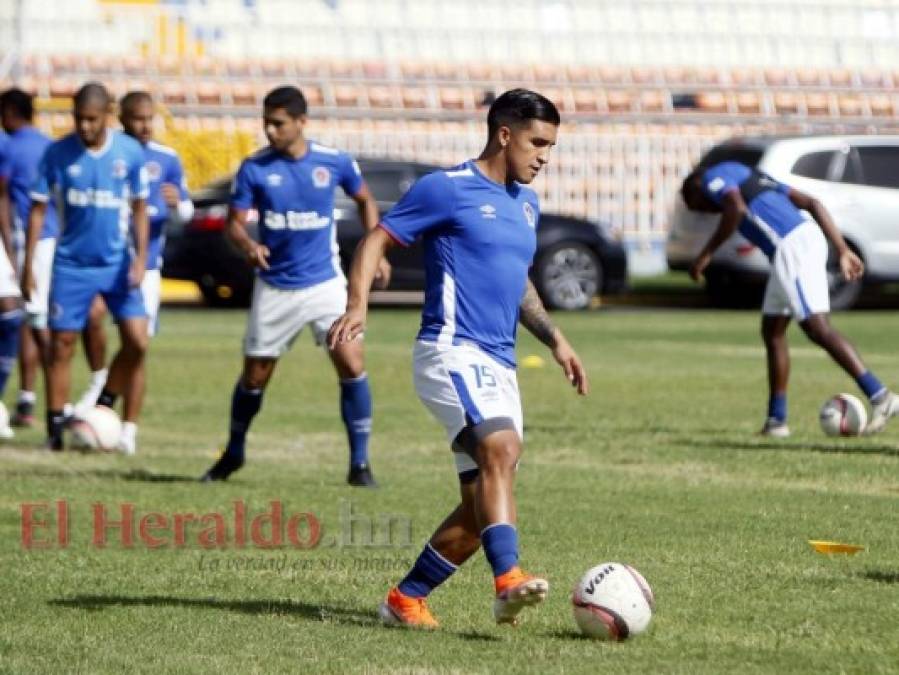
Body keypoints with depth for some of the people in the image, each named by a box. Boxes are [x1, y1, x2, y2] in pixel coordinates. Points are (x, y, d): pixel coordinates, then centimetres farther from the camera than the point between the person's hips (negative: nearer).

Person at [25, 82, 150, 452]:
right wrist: (28, 265, -4)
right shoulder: (58, 153, -6)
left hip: (117, 263, 0)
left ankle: (127, 428, 3)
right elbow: (38, 209, -1)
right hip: (71, 265, 0)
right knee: (61, 345, 1)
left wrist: (140, 258, -6)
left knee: (137, 342, -9)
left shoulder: (130, 152, -4)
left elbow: (139, 208, 4)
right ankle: (56, 427, 12)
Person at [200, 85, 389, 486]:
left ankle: (359, 464, -3)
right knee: (254, 376, 7)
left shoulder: (334, 162, -5)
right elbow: (235, 222, -4)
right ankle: (233, 454, 30)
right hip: (274, 287, 0)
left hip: (325, 283, 0)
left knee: (352, 365, -14)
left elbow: (365, 200, 13)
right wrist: (248, 246, -27)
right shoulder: (254, 168, -7)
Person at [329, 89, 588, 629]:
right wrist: (358, 307, -19)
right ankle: (508, 580, -43)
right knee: (501, 447, -32)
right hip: (454, 352, -9)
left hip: (500, 365, 9)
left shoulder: (526, 203, 19)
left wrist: (555, 339, 20)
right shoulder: (447, 189, -5)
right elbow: (376, 241, -3)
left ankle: (407, 598, 18)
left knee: (484, 505, 5)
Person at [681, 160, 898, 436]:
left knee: (817, 328, -14)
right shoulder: (753, 179, 32)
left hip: (791, 246, -10)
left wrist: (706, 254, -8)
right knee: (772, 331, 15)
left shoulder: (713, 176, 7)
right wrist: (843, 251, 20)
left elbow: (737, 210, -15)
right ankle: (776, 420, 18)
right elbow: (812, 203, 25)